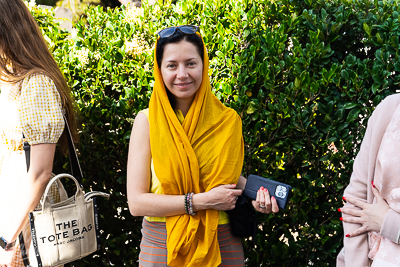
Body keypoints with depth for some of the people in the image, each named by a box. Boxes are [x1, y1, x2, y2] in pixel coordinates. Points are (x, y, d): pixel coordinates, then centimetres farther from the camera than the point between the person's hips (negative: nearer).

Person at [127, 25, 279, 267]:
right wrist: (201, 201, -19)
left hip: (222, 245, 2)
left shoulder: (227, 120, -1)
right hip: (163, 245, -2)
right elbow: (136, 202, -12)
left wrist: (255, 192, -6)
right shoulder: (147, 121, -7)